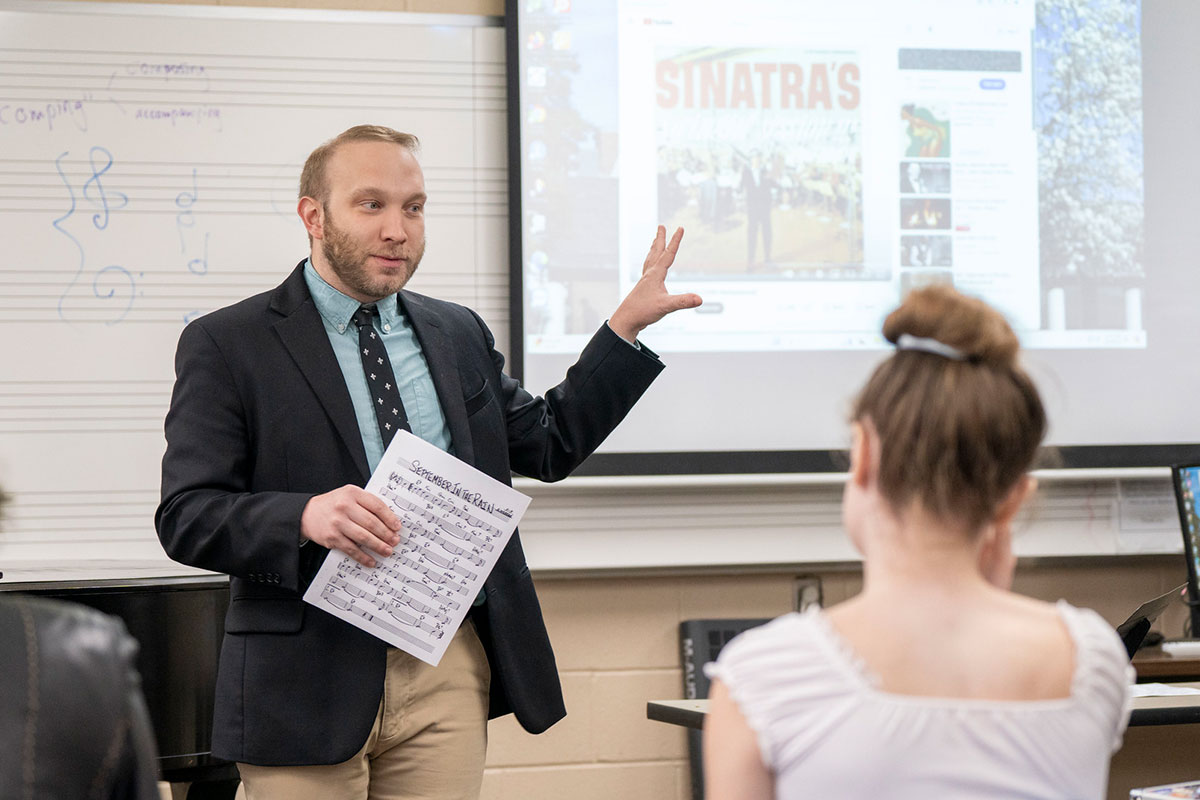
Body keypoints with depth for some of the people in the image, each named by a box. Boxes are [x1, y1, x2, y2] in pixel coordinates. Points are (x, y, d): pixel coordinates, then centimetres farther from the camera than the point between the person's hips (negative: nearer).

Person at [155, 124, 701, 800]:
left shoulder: (458, 334, 15)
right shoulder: (227, 345, -2)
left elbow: (548, 444, 23)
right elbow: (186, 517, -8)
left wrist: (628, 325, 17)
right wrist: (304, 517, -26)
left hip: (451, 673, 4)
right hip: (312, 683, -4)